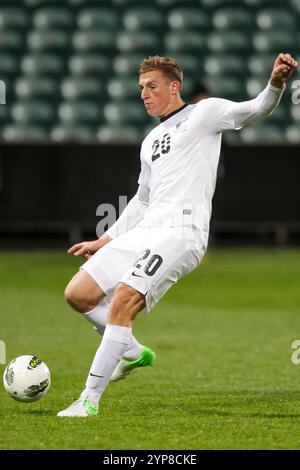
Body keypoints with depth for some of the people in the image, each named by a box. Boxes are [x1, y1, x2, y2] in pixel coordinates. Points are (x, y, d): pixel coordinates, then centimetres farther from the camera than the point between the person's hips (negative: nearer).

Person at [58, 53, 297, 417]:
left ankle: (89, 399, -19)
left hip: (180, 231, -8)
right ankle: (133, 352, 21)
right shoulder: (150, 143, 26)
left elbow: (254, 110, -9)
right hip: (144, 231, 8)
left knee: (122, 302, -22)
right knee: (78, 294, 2)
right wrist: (104, 242, 32)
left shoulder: (205, 113, 6)